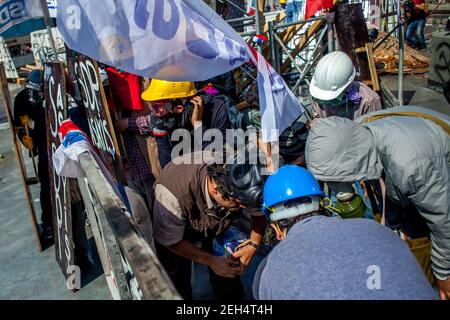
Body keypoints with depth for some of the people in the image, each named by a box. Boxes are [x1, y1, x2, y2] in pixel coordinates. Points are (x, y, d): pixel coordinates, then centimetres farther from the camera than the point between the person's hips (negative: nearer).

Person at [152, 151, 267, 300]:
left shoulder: (242, 180, -32)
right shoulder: (172, 192, -42)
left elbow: (259, 211, -9)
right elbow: (170, 241, -23)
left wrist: (253, 245, -22)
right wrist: (210, 261, -23)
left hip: (219, 229, 3)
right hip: (176, 233, -2)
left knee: (231, 290, 5)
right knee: (178, 291, 1)